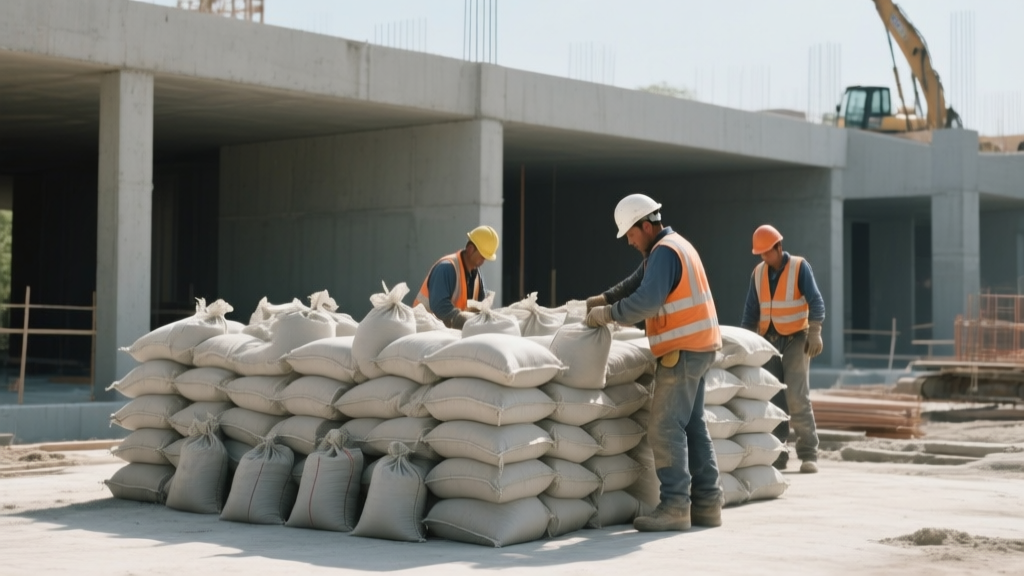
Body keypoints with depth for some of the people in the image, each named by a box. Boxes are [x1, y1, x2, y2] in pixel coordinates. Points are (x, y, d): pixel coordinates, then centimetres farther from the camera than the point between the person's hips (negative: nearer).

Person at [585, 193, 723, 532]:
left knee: (665, 428, -10)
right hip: (694, 348, 11)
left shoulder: (665, 252, -15)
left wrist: (608, 315, -16)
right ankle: (706, 504, 14)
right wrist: (603, 299, 14)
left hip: (684, 351, -11)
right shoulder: (672, 247, 18)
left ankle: (674, 506, -11)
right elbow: (635, 284, 24)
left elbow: (646, 300, -25)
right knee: (693, 426, 12)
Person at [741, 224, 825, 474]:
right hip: (768, 340, 5)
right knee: (773, 399, 2)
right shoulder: (758, 273, 8)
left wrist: (815, 334, -22)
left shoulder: (800, 267, -5)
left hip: (795, 339, -5)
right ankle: (777, 453, 6)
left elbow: (815, 301, -11)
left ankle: (808, 454, -9)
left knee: (797, 397, -13)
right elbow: (751, 310, 12)